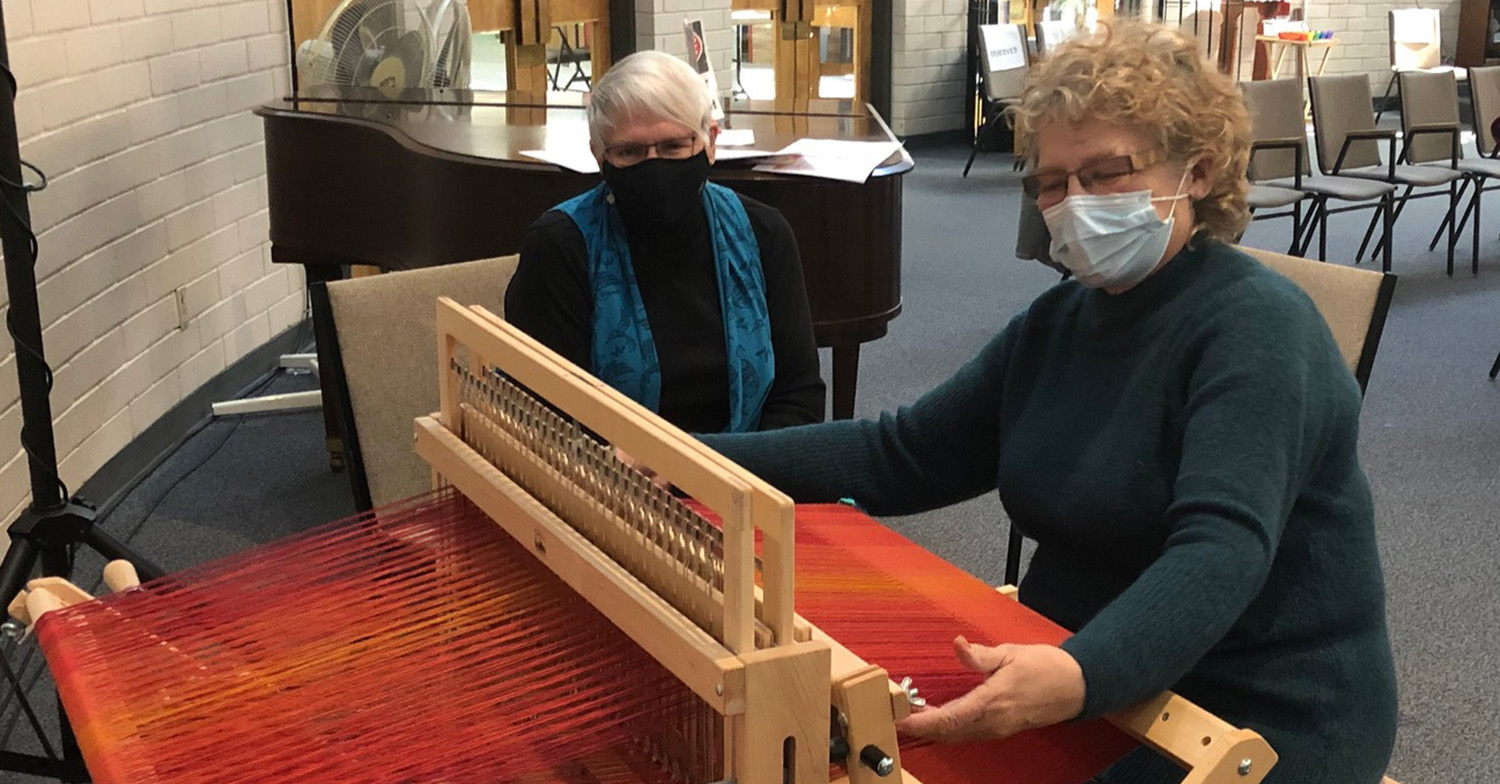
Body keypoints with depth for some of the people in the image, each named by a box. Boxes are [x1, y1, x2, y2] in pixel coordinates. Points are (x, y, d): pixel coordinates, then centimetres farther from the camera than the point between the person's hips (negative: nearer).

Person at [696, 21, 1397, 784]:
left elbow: (1221, 549, -31)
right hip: (1077, 682, 7)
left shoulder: (1256, 328, -17)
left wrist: (1080, 678, -48)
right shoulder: (1058, 321, 7)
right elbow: (901, 454, 6)